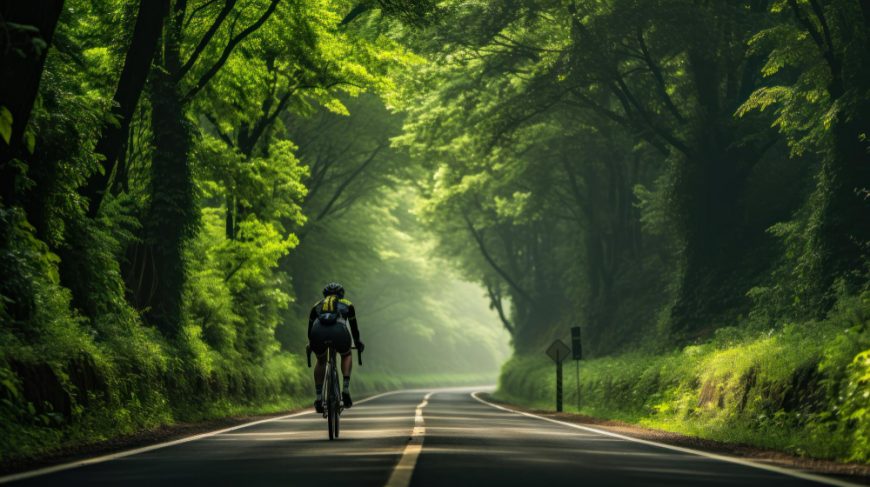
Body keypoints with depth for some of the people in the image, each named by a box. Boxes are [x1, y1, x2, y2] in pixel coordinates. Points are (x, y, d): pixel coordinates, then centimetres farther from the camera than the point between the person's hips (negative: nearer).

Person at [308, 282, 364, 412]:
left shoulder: (317, 306, 36)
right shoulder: (347, 304, 33)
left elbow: (310, 327, 42)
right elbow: (354, 327, 42)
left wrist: (310, 345, 59)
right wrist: (358, 343, 57)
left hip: (318, 333, 1)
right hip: (339, 332, -1)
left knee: (321, 361, 31)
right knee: (346, 356, 31)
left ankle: (318, 398, 22)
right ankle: (346, 389, 15)